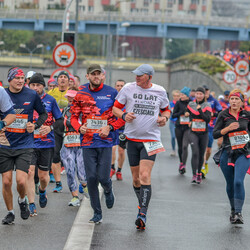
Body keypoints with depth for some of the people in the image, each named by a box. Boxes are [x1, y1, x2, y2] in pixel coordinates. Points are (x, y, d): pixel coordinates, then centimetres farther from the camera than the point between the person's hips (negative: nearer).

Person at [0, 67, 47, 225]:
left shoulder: (32, 95, -2)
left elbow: (44, 114, 12)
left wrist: (35, 125, -4)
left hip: (24, 146, -1)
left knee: (21, 181, -13)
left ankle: (22, 200, 19)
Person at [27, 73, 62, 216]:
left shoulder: (50, 100, 1)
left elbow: (60, 120, 5)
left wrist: (50, 128, -13)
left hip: (47, 143, 0)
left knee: (43, 175, 7)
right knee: (30, 172, -13)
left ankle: (42, 191, 42)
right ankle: (32, 205, -7)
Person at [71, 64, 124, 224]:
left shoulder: (112, 93, -1)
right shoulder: (81, 94, 5)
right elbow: (74, 116, 12)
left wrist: (110, 128, -12)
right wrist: (79, 127, -8)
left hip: (106, 140, -2)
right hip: (88, 141, 2)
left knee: (103, 177, -7)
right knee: (91, 178, -1)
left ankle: (108, 190, 31)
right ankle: (97, 213, 11)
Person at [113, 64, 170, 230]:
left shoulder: (160, 91, 3)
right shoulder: (128, 88, 0)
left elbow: (166, 109, 19)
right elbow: (115, 108, 7)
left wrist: (164, 118, -3)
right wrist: (124, 115, -13)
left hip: (151, 139, -2)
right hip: (132, 139, 2)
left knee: (145, 176, -16)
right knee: (136, 178, 7)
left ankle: (143, 214, -20)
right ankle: (142, 204, 30)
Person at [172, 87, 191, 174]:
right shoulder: (178, 103, 2)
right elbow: (173, 115, -1)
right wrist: (182, 112, -14)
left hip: (188, 128, -2)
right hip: (179, 127, 2)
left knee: (185, 146, -15)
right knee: (180, 147, 12)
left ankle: (183, 166, -16)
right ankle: (181, 162, 30)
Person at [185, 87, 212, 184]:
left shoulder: (207, 105, -1)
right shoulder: (191, 104, 6)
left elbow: (208, 119, -14)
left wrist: (200, 110, -19)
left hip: (204, 134, 0)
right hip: (193, 133, 0)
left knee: (201, 154, 8)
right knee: (195, 153, -16)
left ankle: (199, 174, 27)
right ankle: (194, 175, -20)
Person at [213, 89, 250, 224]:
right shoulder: (223, 115, 0)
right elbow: (215, 134, -2)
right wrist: (228, 128, -16)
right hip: (227, 153, 1)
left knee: (238, 181, -19)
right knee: (230, 184, 9)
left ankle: (238, 213, -16)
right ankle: (233, 210, 30)